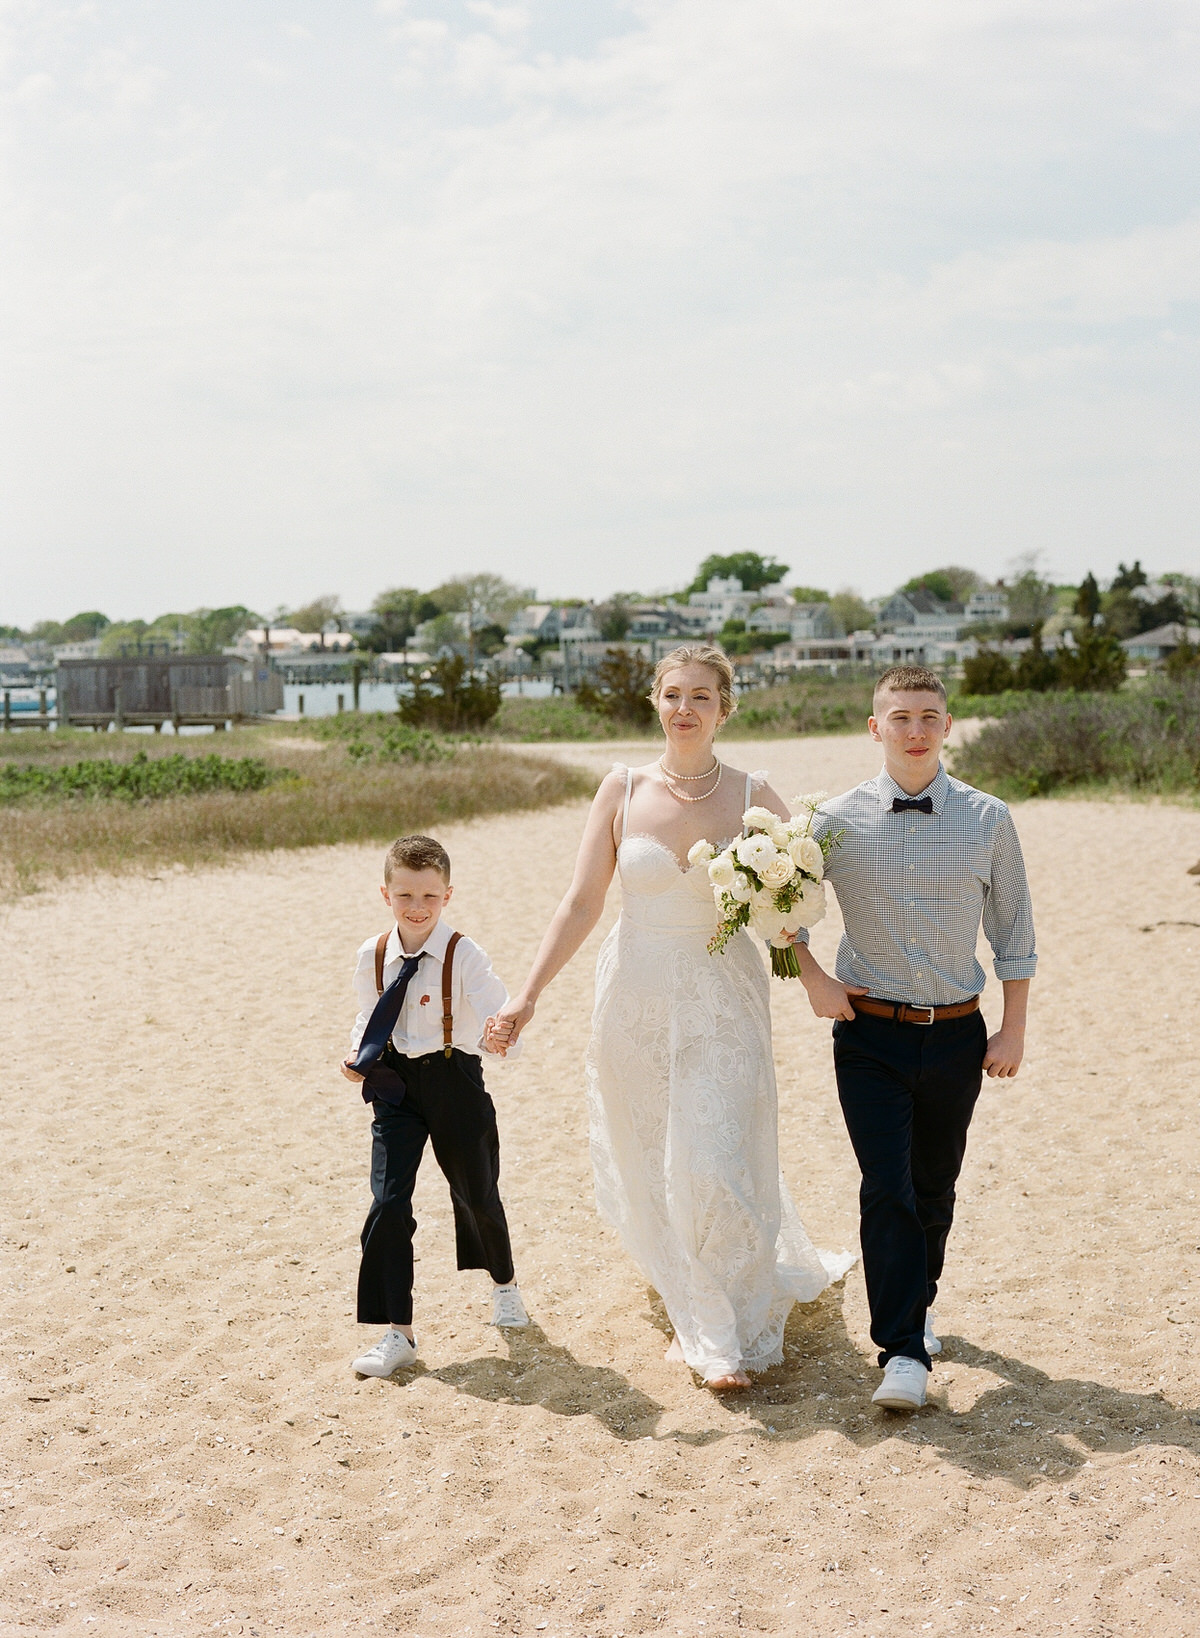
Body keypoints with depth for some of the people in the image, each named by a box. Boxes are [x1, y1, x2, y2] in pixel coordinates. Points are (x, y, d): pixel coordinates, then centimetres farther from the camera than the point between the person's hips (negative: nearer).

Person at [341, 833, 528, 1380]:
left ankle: (504, 1284, 48)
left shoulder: (462, 956, -17)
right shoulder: (373, 957, -2)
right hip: (394, 1084, 3)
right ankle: (396, 1333, 3)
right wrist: (357, 1055, 0)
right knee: (388, 1202, -6)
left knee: (476, 1192, 17)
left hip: (453, 1081, -3)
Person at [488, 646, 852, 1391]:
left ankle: (724, 1331, 17)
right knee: (649, 1167, 11)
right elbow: (582, 904, -1)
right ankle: (695, 1307, 36)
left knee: (717, 1168, -5)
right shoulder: (624, 788, -2)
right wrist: (528, 994, -7)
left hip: (723, 1001, -2)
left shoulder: (752, 796, -5)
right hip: (636, 994, 2)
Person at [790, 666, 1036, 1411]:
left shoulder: (988, 819, -2)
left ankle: (917, 1307, 38)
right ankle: (904, 1352, -3)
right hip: (871, 1034, -2)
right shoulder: (837, 820, -5)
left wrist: (1015, 1028, 5)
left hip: (957, 1035, 2)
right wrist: (813, 978, -2)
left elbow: (1013, 925, 6)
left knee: (934, 1190, 14)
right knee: (887, 1191, -9)